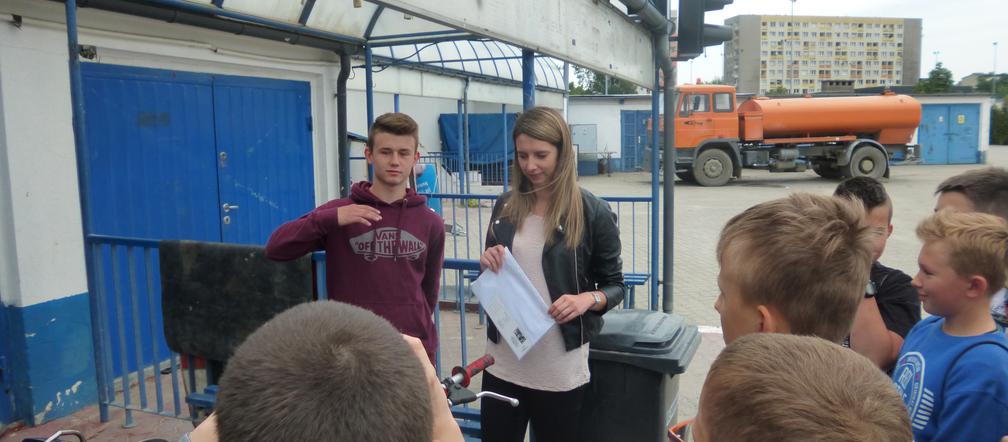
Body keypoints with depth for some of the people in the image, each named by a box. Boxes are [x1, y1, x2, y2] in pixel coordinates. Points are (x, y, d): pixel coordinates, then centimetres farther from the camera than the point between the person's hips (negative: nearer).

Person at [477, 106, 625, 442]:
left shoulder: (593, 213, -9)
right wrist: (488, 266, -8)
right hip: (503, 363, 4)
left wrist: (587, 299, -21)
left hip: (559, 369, -3)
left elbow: (615, 285, -1)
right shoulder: (506, 205, 4)